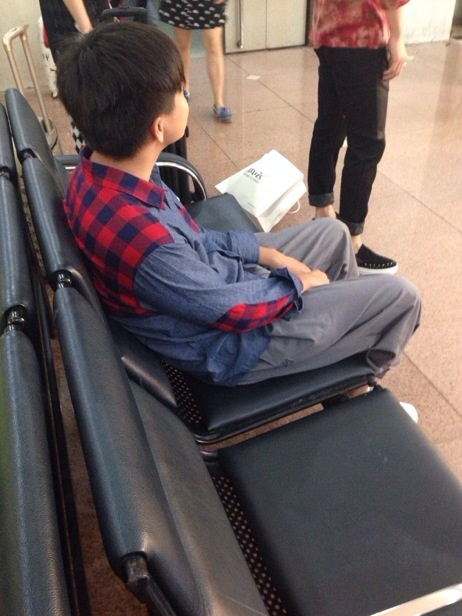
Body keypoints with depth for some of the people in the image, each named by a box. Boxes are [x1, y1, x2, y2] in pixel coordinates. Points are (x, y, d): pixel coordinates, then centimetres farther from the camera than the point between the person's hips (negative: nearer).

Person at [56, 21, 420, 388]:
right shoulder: (142, 241, -40)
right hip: (230, 341, -8)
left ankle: (353, 317, 45)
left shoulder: (100, 170, -11)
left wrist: (264, 252, 1)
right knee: (400, 296, 1)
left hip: (210, 278, 8)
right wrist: (298, 283, -7)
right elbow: (235, 310, -25)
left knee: (334, 232, 21)